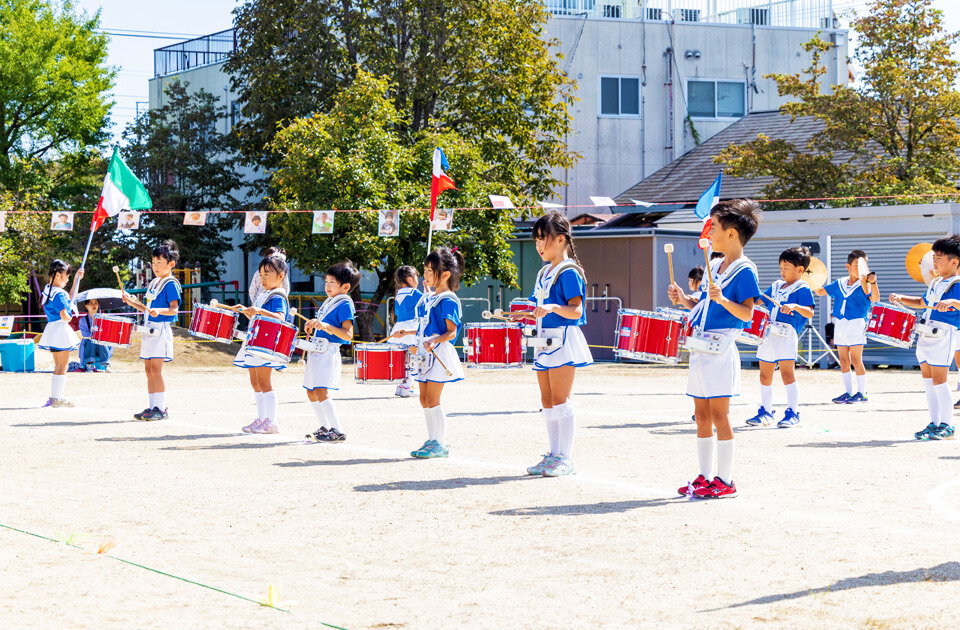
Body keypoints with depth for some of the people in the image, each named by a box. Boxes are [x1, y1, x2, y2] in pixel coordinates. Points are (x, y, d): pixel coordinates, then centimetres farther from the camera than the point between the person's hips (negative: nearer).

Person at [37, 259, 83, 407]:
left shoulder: (48, 290, 11)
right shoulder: (59, 294, -18)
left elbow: (69, 298, 23)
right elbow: (64, 316, -26)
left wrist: (77, 280, 21)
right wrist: (70, 318, -3)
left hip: (52, 329, 10)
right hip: (61, 329, -10)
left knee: (58, 366, 16)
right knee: (62, 366, -2)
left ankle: (54, 397, 17)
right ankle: (57, 398, -1)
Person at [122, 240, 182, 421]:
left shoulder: (171, 284, -9)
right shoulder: (154, 283, 18)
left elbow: (174, 309, -18)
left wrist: (159, 311, -35)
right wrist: (132, 302, 12)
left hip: (161, 330, -9)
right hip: (149, 329, 9)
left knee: (156, 370, -11)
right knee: (148, 370, 8)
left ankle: (161, 408, -8)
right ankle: (152, 407, 13)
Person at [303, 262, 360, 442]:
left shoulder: (345, 305, -11)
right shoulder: (328, 302, 17)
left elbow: (348, 334, -21)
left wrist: (326, 326, -31)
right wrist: (313, 325, 13)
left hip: (329, 352, -10)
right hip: (317, 351, 10)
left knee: (321, 392, -17)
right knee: (311, 392, 13)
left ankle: (337, 431, -15)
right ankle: (325, 427, 23)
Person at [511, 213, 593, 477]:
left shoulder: (569, 272, -11)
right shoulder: (544, 272, 16)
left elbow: (575, 311, -19)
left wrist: (553, 308, -34)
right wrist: (524, 315, 10)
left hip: (564, 340, -9)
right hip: (545, 341, 9)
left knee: (560, 400, -8)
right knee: (547, 402, 9)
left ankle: (565, 459, -5)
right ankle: (554, 455, 14)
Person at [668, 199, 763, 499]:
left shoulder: (744, 270, -11)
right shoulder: (716, 267, 16)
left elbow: (746, 313, -18)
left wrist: (722, 299, -32)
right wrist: (684, 300, 10)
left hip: (721, 350, -9)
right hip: (700, 348, 9)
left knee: (719, 413, -6)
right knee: (701, 413, 11)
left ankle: (725, 481, -1)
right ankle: (705, 477, 17)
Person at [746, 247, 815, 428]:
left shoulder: (802, 289, -6)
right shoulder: (776, 287, 18)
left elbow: (810, 312, -17)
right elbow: (759, 301, 27)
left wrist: (795, 306, -33)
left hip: (787, 336, -8)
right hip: (769, 335, 8)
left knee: (787, 374, -11)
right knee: (765, 376, 11)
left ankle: (793, 413, -7)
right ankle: (765, 412, 20)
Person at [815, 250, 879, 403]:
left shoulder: (864, 285, -4)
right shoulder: (839, 284, 12)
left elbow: (875, 298, -20)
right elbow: (820, 292, 19)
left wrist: (873, 283, -35)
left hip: (856, 324, -6)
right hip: (840, 325, 6)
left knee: (856, 360, -6)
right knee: (843, 360, 8)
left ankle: (862, 392, 1)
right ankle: (848, 392, 15)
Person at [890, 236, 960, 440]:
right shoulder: (935, 283, 18)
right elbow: (922, 303, 33)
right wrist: (901, 298, 22)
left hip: (943, 337, -9)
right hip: (925, 336, 9)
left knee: (939, 380, -8)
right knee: (927, 380, 10)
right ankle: (934, 423, 17)